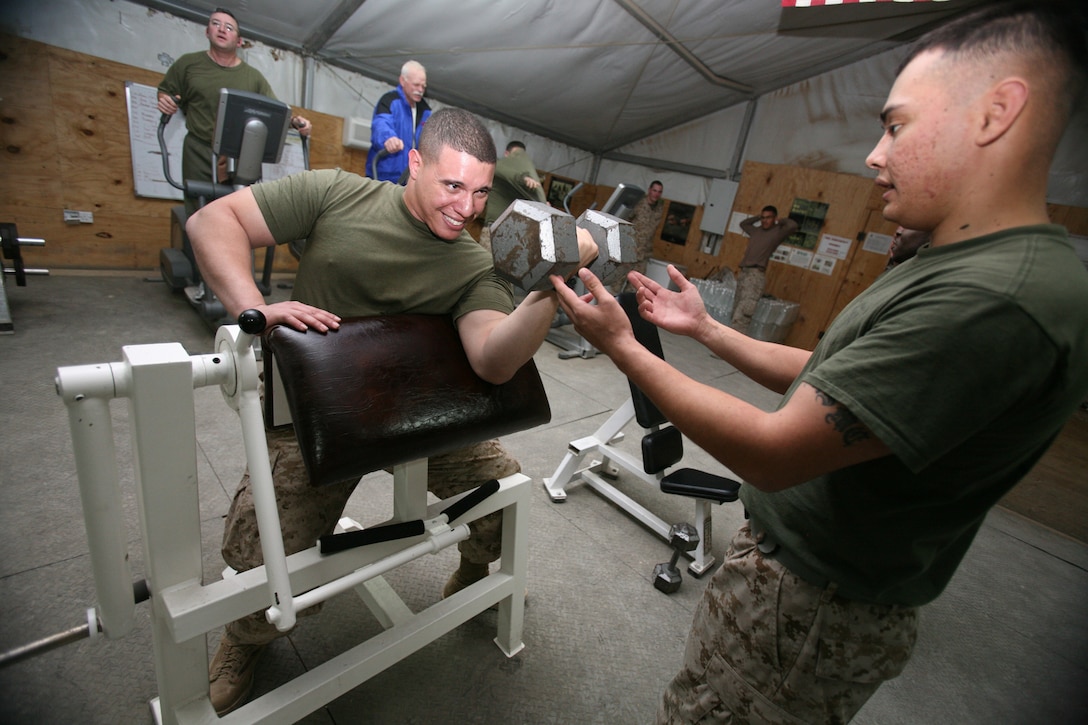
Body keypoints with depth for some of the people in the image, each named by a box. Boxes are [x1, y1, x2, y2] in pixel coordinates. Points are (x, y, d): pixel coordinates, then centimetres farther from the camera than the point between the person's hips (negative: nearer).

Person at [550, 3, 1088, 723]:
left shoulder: (1001, 300, -28)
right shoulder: (954, 267, 7)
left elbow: (772, 453, -29)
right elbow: (824, 378, 10)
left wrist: (623, 346, -21)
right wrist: (706, 328, 6)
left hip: (810, 605, -9)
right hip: (808, 565, 9)